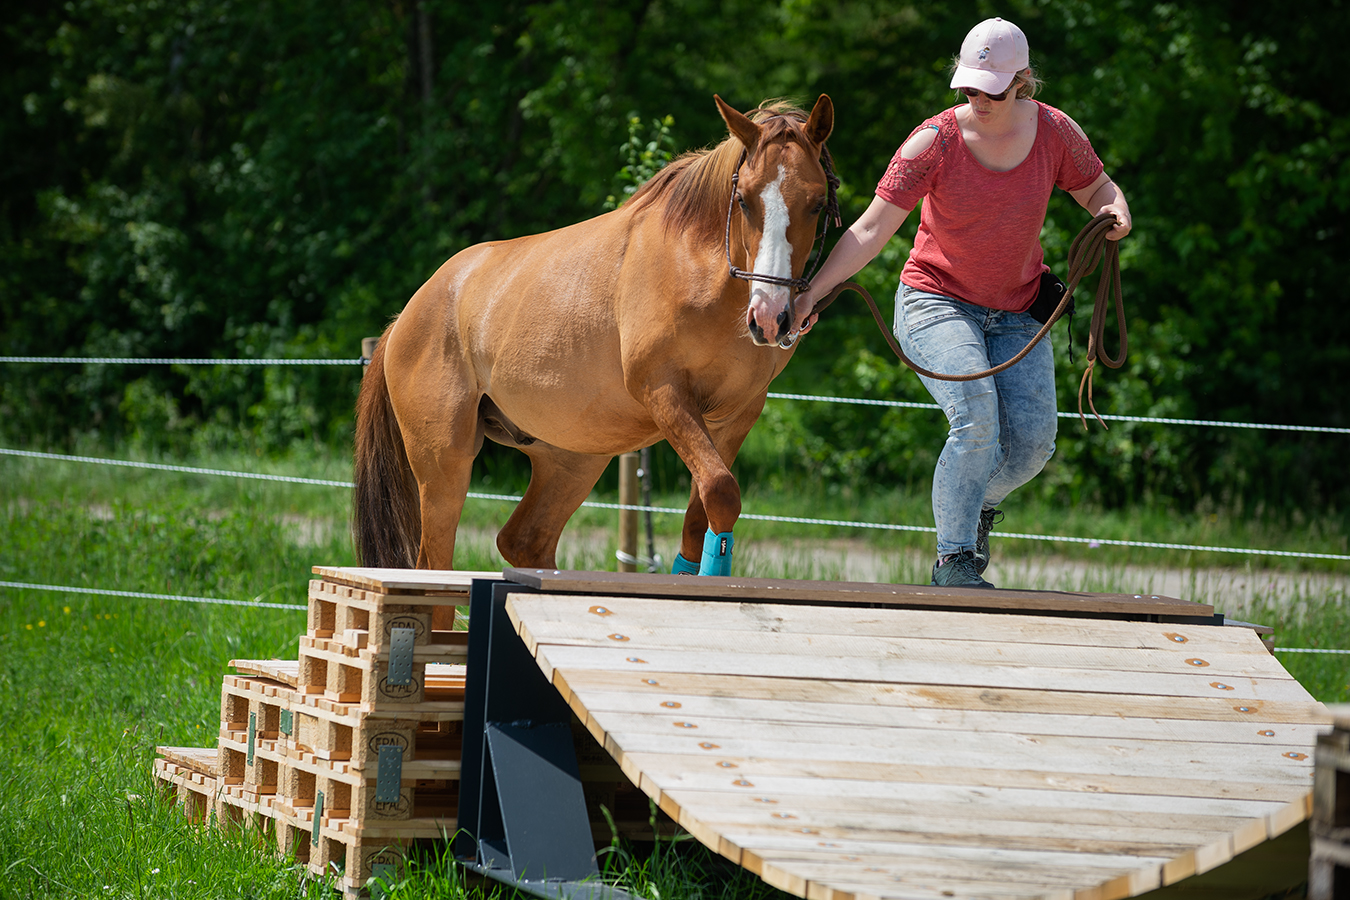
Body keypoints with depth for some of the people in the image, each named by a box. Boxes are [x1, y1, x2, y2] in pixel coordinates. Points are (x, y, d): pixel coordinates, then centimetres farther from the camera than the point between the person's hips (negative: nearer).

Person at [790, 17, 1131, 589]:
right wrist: (811, 293, -26)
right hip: (936, 301, -3)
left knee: (1032, 441, -12)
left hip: (1017, 312, 3)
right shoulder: (936, 140, -15)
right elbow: (871, 229, -17)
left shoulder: (1056, 133, -7)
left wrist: (1116, 213, -16)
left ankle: (977, 504, 22)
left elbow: (1098, 189, 10)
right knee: (976, 416, -27)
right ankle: (954, 561, -18)